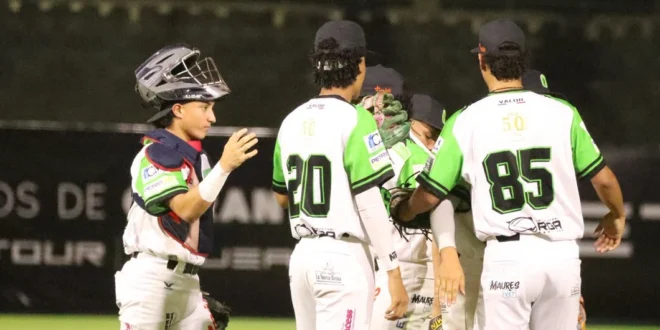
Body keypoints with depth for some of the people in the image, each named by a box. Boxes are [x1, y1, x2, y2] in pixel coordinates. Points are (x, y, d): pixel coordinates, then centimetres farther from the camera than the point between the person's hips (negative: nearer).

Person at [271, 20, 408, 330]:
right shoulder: (355, 120, -11)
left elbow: (282, 197, 21)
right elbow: (369, 203, -15)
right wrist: (393, 272, -12)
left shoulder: (292, 121, 10)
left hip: (303, 254, 7)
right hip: (344, 257, -7)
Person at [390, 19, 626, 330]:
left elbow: (429, 196, 4)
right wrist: (617, 216, 30)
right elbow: (603, 179, 8)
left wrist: (402, 211, 27)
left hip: (507, 257, -2)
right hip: (562, 256, 2)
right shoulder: (562, 112, 2)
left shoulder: (464, 121, 0)